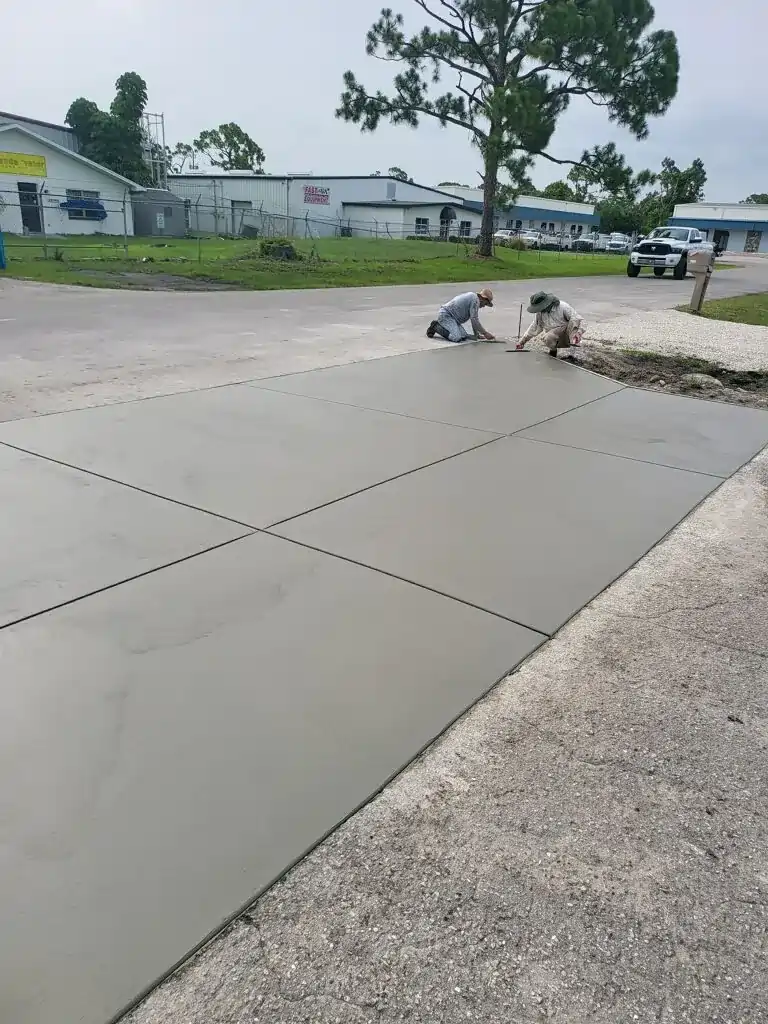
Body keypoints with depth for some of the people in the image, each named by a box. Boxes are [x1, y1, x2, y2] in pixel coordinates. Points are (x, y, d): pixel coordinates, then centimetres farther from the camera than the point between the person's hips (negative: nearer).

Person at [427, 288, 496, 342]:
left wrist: (477, 335, 20)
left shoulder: (472, 296, 17)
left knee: (464, 336, -3)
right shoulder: (475, 300, -15)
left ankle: (440, 325, 12)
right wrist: (485, 333, -8)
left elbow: (474, 319, 22)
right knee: (457, 338, -25)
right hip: (445, 315, -10)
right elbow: (474, 320, -16)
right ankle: (435, 327, -7)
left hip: (450, 316, 10)